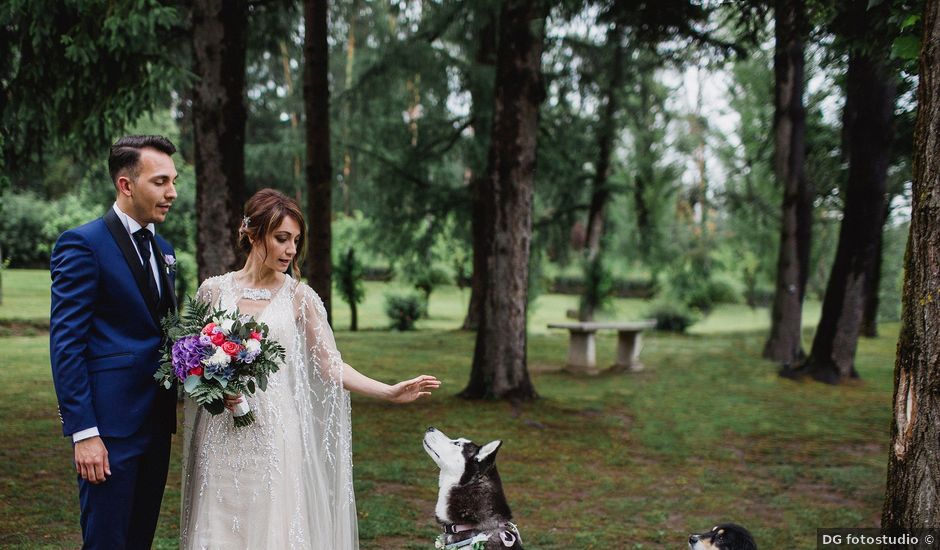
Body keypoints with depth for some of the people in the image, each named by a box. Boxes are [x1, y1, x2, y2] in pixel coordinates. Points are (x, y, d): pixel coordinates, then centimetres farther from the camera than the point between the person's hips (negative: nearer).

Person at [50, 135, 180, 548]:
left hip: (156, 425, 8)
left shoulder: (162, 249, 14)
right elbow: (66, 344, -14)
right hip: (110, 428, -8)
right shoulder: (82, 244, -10)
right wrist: (83, 432, -18)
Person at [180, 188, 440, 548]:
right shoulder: (214, 290, 3)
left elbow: (331, 366, -3)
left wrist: (391, 392, -14)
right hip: (223, 438, 1)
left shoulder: (299, 297, 1)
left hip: (276, 436, -1)